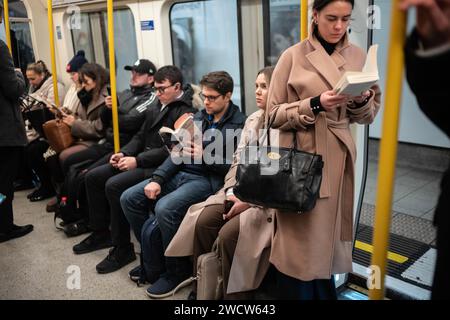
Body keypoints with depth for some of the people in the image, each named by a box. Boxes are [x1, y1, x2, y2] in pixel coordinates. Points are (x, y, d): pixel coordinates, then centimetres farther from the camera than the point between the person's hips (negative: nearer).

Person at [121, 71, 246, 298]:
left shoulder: (239, 124, -7)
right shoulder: (200, 117, 15)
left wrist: (205, 156, -20)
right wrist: (157, 179, -3)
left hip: (208, 180, -8)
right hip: (180, 173, 8)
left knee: (165, 209, -31)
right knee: (129, 199, -2)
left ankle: (176, 271, -8)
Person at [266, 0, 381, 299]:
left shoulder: (358, 56, 8)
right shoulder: (293, 56, -3)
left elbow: (368, 115, 12)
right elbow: (274, 113, -5)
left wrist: (362, 100, -11)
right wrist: (315, 104, -18)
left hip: (338, 159, 4)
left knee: (328, 238, 13)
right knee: (299, 241, 1)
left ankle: (325, 292, 35)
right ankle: (298, 292, 23)